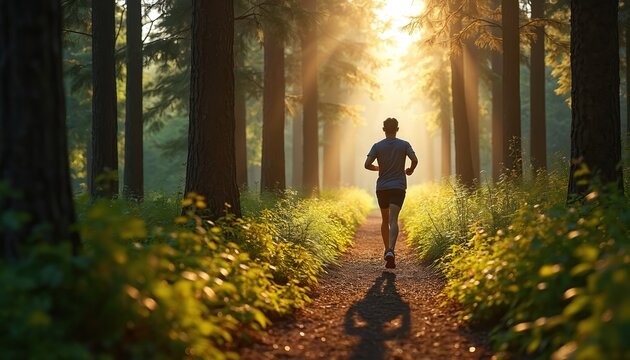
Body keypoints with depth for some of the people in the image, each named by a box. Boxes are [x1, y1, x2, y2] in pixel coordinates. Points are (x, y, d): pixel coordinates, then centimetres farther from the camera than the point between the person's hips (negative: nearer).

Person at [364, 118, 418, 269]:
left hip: (382, 187, 2)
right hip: (398, 187, -1)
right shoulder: (404, 145, 0)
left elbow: (367, 164, -9)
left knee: (385, 220, 17)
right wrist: (410, 170, 10)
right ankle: (390, 251, -30)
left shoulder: (377, 146, 0)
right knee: (393, 220, -11)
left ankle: (387, 250, 25)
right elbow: (415, 160, -12)